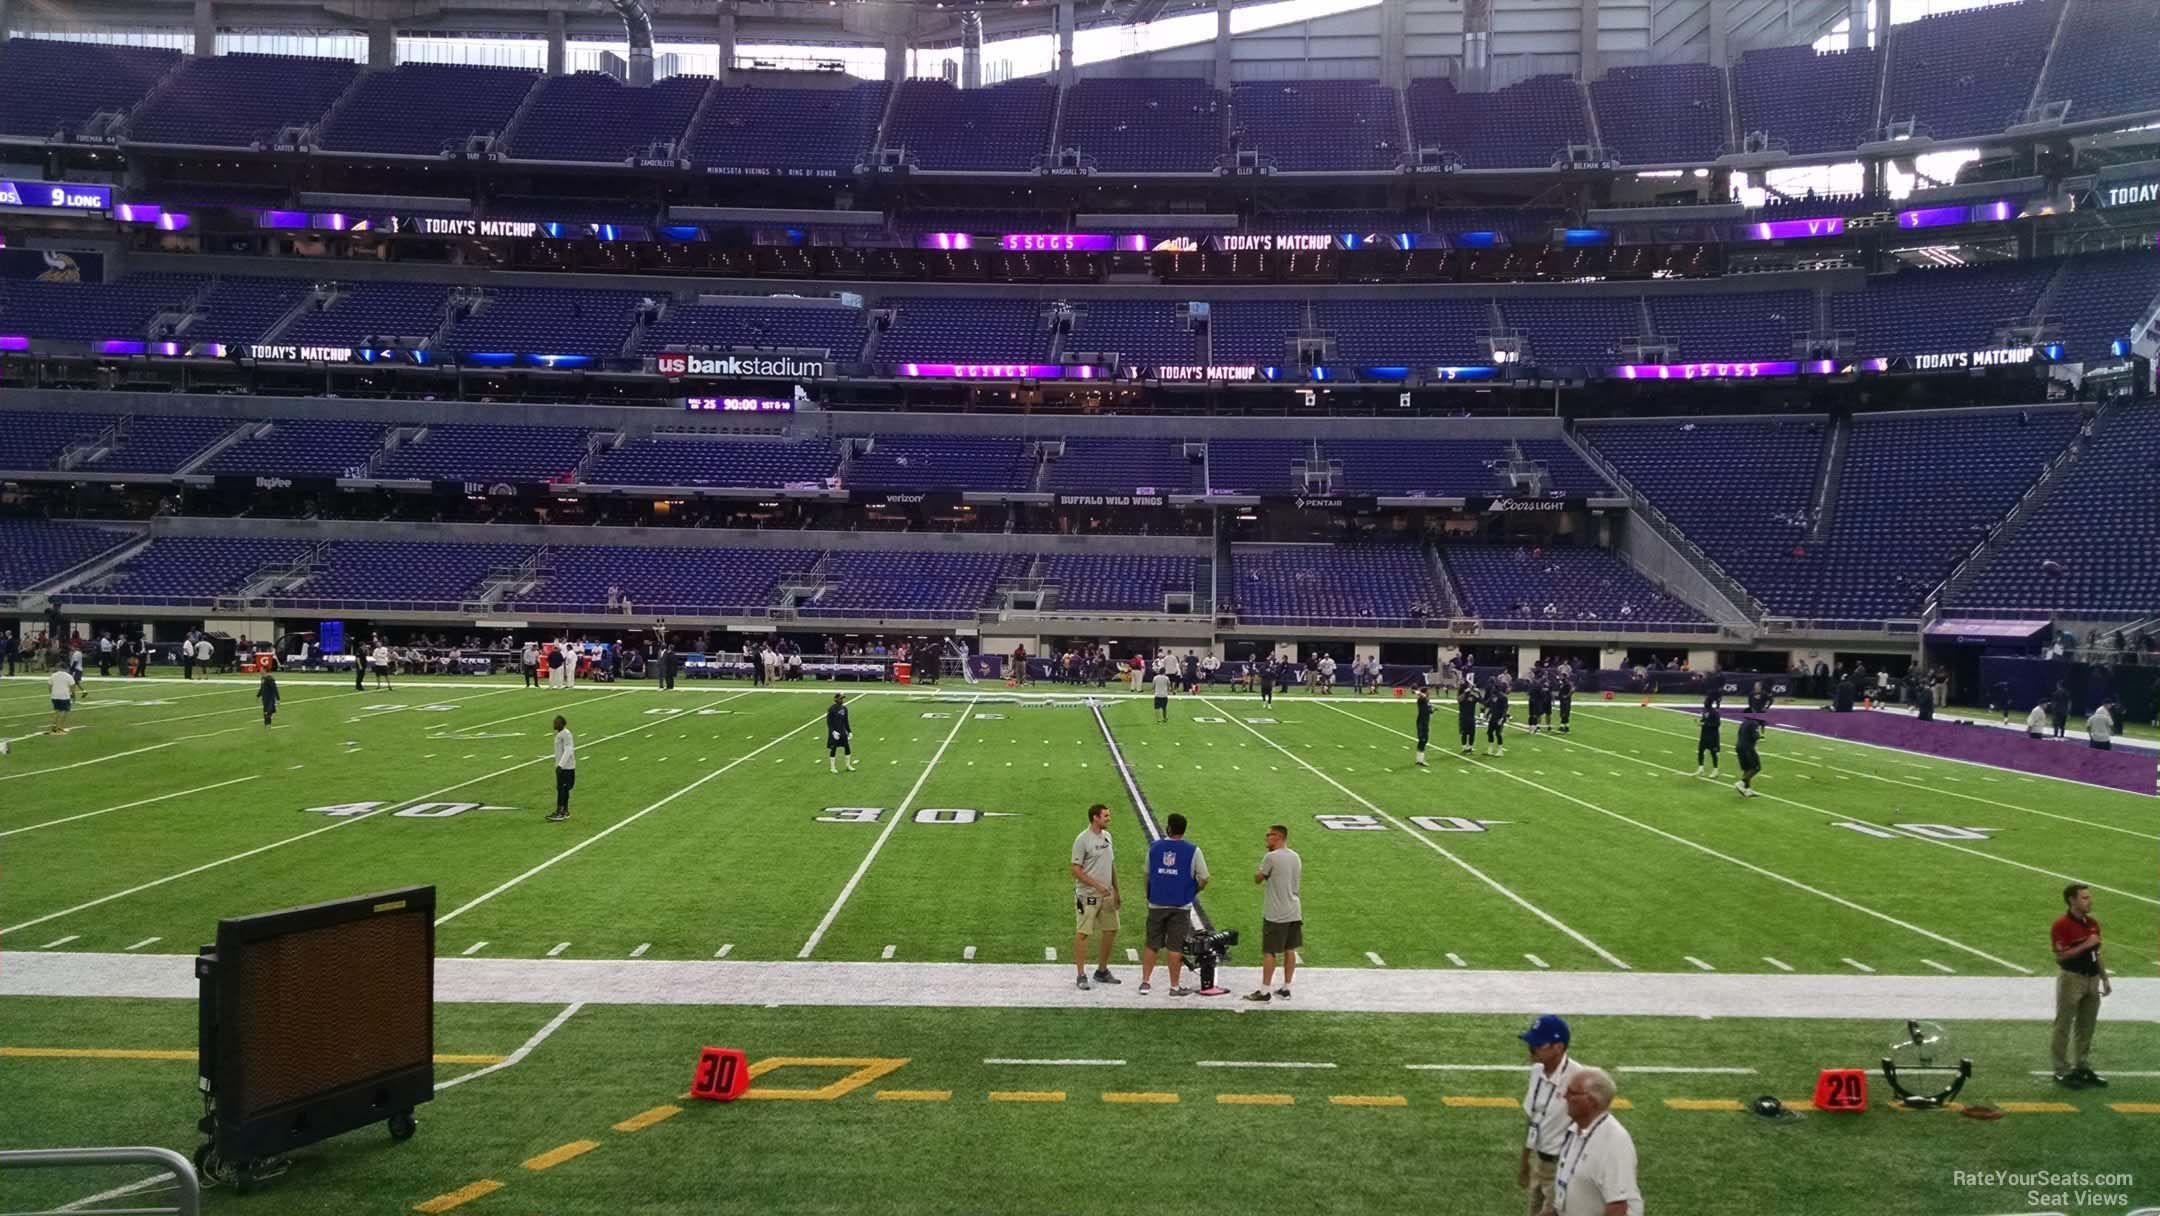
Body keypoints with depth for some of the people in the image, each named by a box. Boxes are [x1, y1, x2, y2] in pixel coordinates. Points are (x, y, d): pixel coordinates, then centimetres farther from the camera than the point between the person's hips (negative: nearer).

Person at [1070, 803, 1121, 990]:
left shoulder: (1107, 836, 10)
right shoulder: (1082, 840, -14)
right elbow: (1076, 870, -15)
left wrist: (1116, 890, 15)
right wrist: (1097, 886, -21)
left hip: (1107, 894, 8)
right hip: (1088, 895, -8)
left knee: (1111, 930, 12)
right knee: (1082, 933, -3)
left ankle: (1102, 971, 26)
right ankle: (1081, 975, 3)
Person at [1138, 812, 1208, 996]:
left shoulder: (1154, 847, 2)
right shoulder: (1192, 850, -6)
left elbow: (1147, 875, 12)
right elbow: (1203, 879, -4)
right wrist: (1192, 893, 14)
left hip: (1156, 904, 2)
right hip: (1180, 905, -2)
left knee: (1151, 945, 11)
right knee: (1176, 947, 4)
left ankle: (1145, 982, 13)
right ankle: (1175, 986, 11)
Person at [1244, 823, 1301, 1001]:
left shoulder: (1271, 857, -15)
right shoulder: (1296, 857, 8)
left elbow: (1258, 878, -6)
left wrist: (1259, 871, 12)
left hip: (1275, 914, -7)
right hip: (1294, 911, 7)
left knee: (1269, 952, -1)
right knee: (1290, 950, 11)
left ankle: (1263, 991, 2)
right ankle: (1286, 988, 18)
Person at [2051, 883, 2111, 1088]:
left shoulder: (2092, 923, 9)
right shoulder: (2062, 925, -14)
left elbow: (2096, 954, 17)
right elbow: (2060, 956, -21)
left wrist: (2105, 979, 15)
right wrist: (2085, 945, -23)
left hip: (2092, 979, 7)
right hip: (2071, 979, -7)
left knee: (2086, 1026, 15)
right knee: (2064, 1026, 0)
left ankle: (2083, 1067, 26)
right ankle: (2062, 1071, 5)